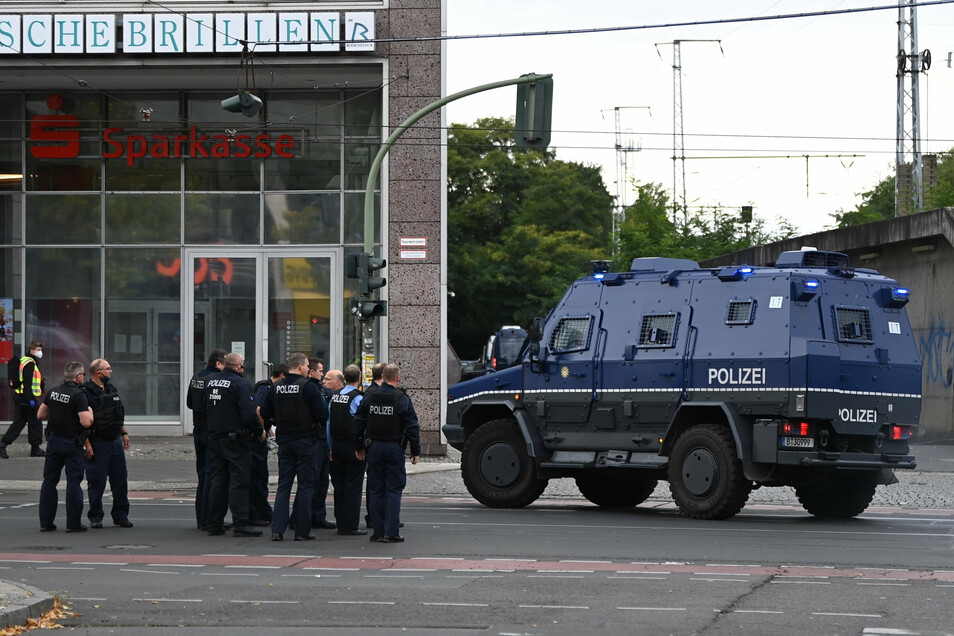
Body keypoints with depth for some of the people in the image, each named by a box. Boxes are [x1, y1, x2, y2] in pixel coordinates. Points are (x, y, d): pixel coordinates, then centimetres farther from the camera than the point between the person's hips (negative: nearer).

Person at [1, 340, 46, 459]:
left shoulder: (24, 361, 16)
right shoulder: (30, 363, -15)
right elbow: (27, 383, -22)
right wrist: (31, 399, -25)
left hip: (19, 398, 10)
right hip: (27, 398, -10)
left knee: (18, 422, 9)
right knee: (35, 423, 2)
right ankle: (35, 448, 10)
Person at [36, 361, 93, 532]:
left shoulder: (53, 392, 4)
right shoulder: (78, 395, -16)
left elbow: (40, 414, 12)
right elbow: (86, 422, -23)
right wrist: (90, 411, -3)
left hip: (53, 440, 6)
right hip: (72, 443, -6)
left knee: (49, 481, 10)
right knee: (74, 482, 0)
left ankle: (45, 521, 12)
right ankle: (74, 523, 0)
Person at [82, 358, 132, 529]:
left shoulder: (111, 388, 13)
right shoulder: (86, 392, -13)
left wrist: (124, 433, 20)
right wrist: (87, 444, -19)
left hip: (115, 442, 7)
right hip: (97, 444, -7)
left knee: (120, 480, 8)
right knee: (96, 482, 0)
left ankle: (120, 515, 17)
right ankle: (95, 517, 9)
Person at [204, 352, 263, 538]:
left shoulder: (210, 381, 9)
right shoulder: (240, 384, -14)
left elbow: (205, 408, 21)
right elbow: (249, 413, -20)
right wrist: (259, 431, -6)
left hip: (214, 437, 7)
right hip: (235, 438, -7)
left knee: (217, 481, 11)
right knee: (239, 481, -5)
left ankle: (215, 524, 12)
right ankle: (240, 524, -10)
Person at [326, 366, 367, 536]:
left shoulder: (334, 397, 5)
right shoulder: (358, 398, -13)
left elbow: (328, 423, 9)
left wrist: (331, 448, 16)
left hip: (337, 445, 6)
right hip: (353, 446, -6)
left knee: (339, 485, 12)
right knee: (353, 487, -2)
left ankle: (341, 524, 16)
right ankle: (350, 526, -2)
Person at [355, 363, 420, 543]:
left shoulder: (369, 398, 4)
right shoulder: (402, 399, -7)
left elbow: (358, 424, 8)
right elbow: (412, 427, -7)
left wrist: (359, 447, 17)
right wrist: (415, 451, 1)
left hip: (374, 448, 3)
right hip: (394, 448, -3)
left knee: (376, 490, 9)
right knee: (394, 490, -1)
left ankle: (378, 531, 8)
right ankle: (390, 533, -6)